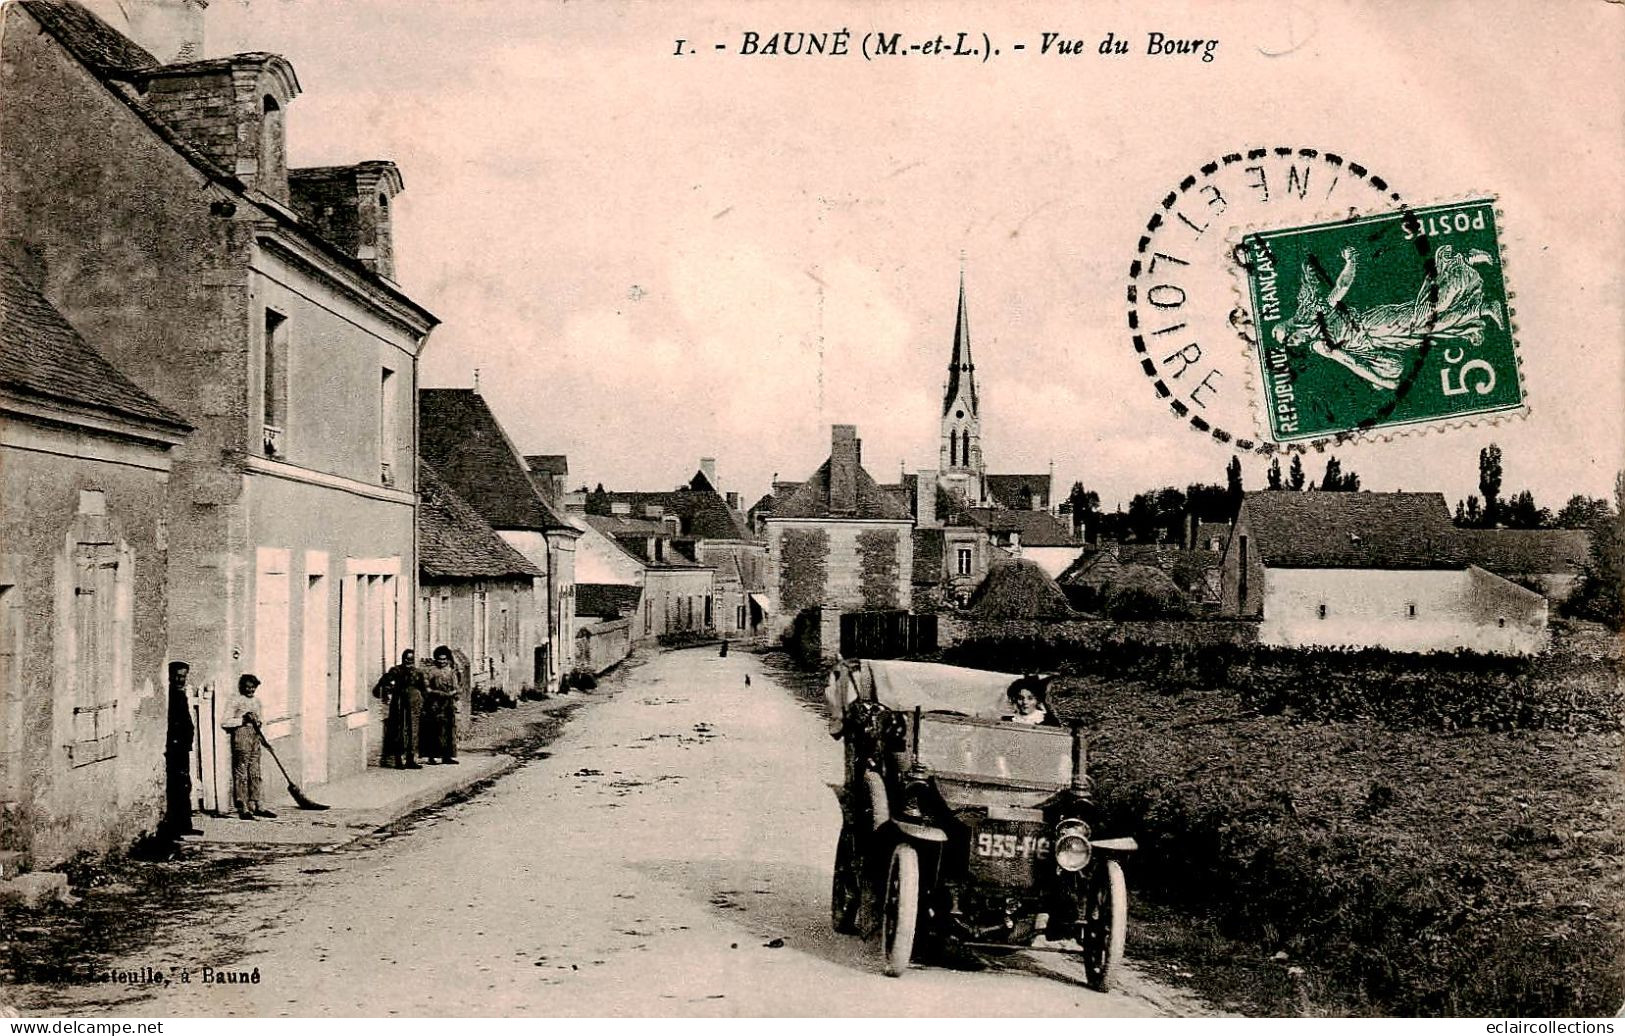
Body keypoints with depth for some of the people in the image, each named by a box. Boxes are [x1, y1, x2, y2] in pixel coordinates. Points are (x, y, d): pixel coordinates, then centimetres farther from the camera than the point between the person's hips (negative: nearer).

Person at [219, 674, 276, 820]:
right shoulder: (234, 700, -3)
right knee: (240, 773, -6)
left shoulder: (256, 701, 19)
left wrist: (258, 723, 7)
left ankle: (256, 805, 14)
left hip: (255, 737, 7)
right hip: (240, 735, -7)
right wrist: (243, 719, -16)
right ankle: (243, 809, -5)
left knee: (255, 772, 9)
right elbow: (224, 722, -8)